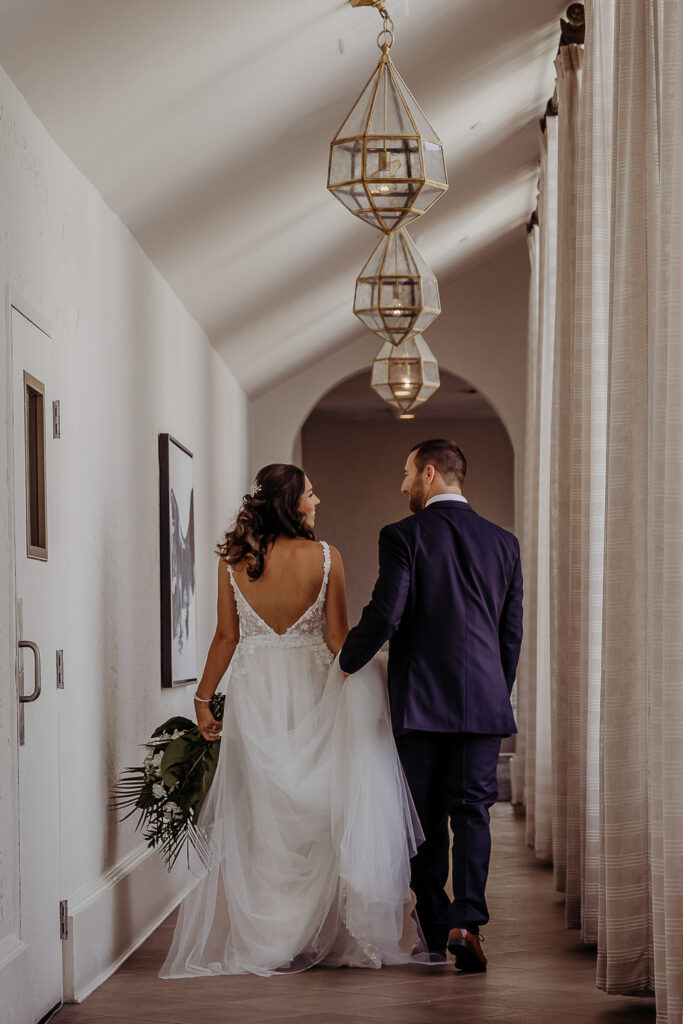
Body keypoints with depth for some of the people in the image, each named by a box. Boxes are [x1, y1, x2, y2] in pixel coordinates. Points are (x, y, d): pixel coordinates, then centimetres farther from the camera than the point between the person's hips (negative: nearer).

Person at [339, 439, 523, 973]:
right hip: (483, 699, 3)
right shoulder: (503, 541, 7)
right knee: (472, 812, 2)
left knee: (426, 818, 8)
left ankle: (435, 929, 13)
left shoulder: (403, 536, -6)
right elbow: (512, 630, 10)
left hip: (419, 701, -2)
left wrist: (346, 664, 3)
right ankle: (467, 921, -14)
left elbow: (385, 614, -13)